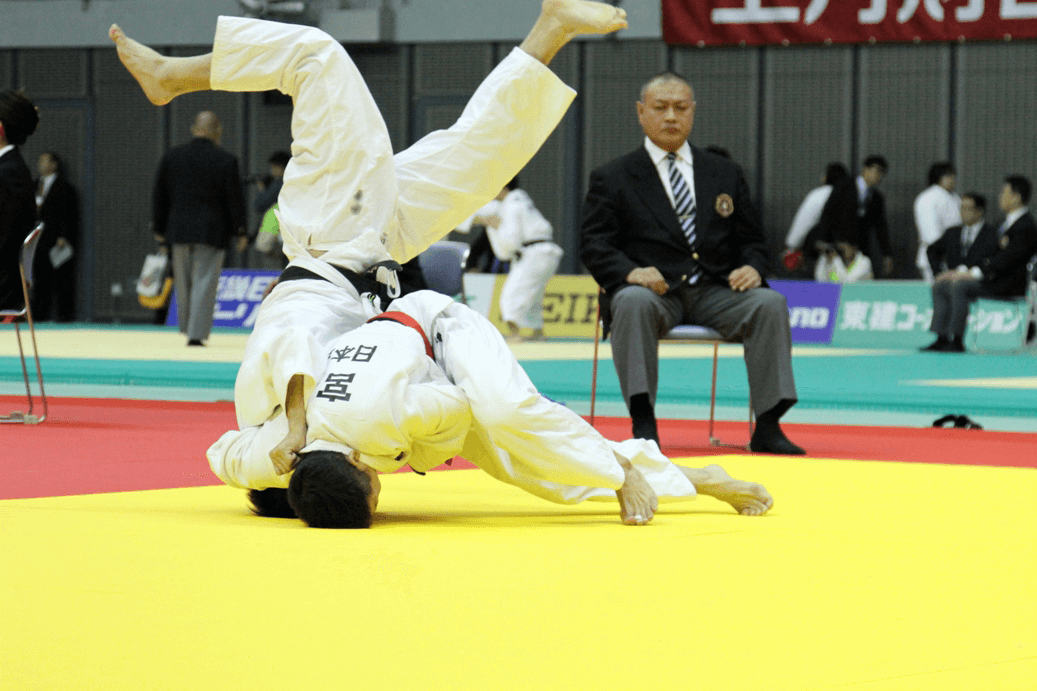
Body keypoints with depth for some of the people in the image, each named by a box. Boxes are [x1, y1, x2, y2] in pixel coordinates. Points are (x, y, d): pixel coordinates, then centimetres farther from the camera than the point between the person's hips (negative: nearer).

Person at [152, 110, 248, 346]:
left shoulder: (172, 156, 3)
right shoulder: (226, 161, -7)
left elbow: (160, 196, 8)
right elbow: (235, 199, -5)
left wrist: (159, 229, 16)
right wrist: (240, 231, 4)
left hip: (179, 229, 3)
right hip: (212, 231, -3)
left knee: (183, 282, 16)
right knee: (204, 282, -1)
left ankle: (187, 327, 28)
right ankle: (196, 333, -6)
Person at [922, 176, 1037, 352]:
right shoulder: (1007, 223, 19)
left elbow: (1007, 259, -23)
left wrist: (975, 273, -25)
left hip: (1009, 284, -10)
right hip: (991, 277, 10)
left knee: (959, 286, -30)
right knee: (940, 287, 1)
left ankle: (957, 342, -29)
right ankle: (941, 339, -6)